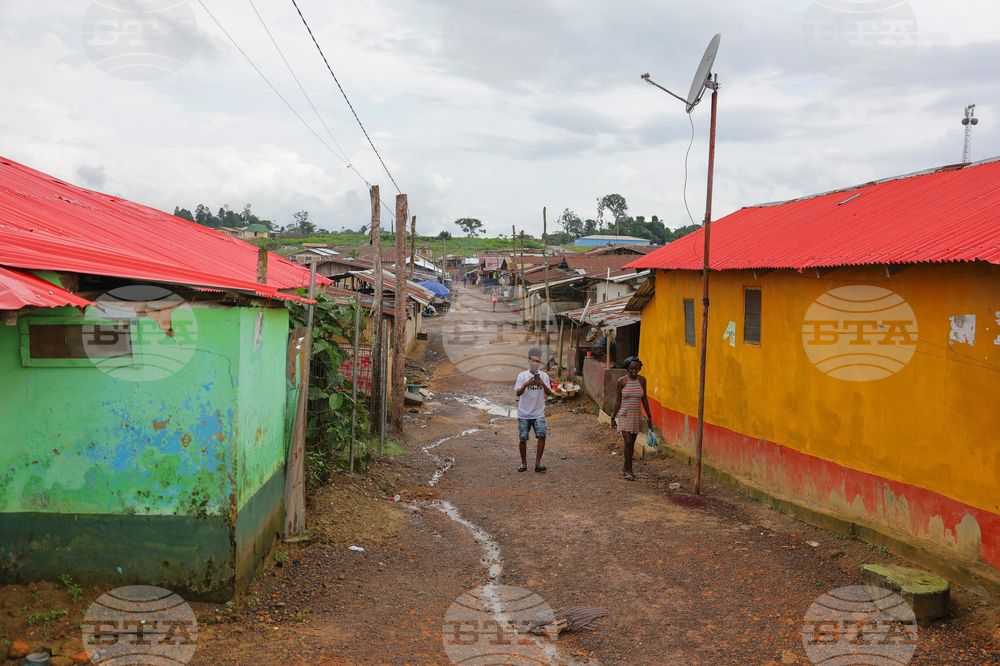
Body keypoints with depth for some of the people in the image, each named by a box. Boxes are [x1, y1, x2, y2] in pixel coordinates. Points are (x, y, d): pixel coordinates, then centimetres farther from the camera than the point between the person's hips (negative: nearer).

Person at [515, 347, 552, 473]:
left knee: (542, 435, -16)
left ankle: (538, 463, -6)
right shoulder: (522, 376, -2)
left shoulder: (544, 376, 4)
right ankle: (524, 463, 20)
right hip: (524, 414, -1)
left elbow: (549, 393, -4)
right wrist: (526, 384, -29)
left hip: (539, 413, 1)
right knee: (523, 439, 4)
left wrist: (543, 385, -24)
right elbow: (518, 392, -12)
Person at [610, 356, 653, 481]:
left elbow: (644, 399, 9)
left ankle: (625, 468, 28)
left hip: (637, 415, 4)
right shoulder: (622, 381, -8)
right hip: (624, 414, -4)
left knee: (631, 443, 11)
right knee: (628, 442, -12)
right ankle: (629, 472, -6)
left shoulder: (642, 380, 2)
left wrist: (649, 416, 9)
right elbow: (618, 400, -3)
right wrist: (613, 418, -2)